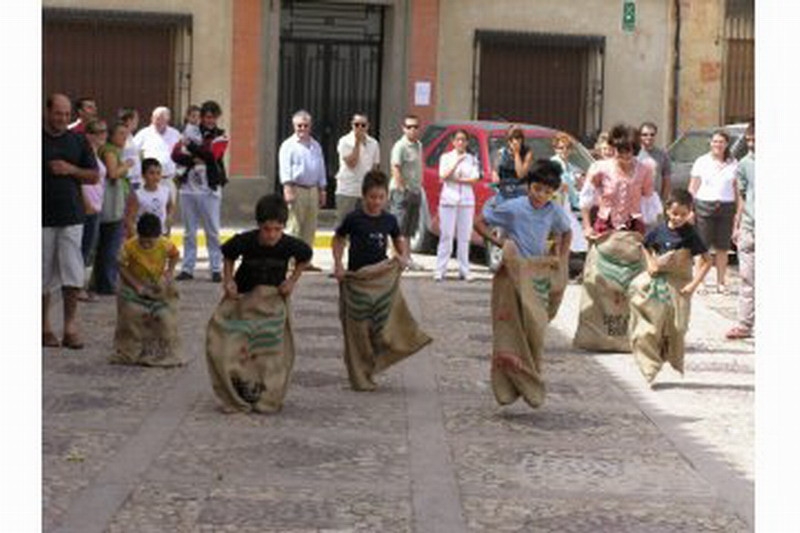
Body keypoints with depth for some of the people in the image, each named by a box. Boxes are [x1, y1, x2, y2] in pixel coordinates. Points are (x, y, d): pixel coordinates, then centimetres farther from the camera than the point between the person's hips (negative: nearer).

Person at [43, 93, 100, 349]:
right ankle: (45, 328, 16)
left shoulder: (78, 141, 9)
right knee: (44, 275, 5)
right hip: (43, 218, -2)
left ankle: (70, 328, 2)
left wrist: (71, 169, -7)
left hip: (72, 217, 2)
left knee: (73, 274, -4)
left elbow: (94, 176, 10)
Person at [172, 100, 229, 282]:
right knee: (189, 232, 8)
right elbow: (176, 154, -2)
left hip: (210, 190, -3)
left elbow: (210, 154, -17)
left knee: (212, 232, -1)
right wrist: (194, 160, -16)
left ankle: (216, 269, 4)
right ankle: (187, 268, 14)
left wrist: (191, 146, -17)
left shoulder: (220, 137, 2)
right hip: (188, 187, 3)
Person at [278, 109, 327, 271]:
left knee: (310, 227, 8)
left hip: (313, 189, 6)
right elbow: (285, 168, -9)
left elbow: (321, 168, 21)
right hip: (297, 189, -6)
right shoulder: (288, 145, -2)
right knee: (294, 226, -9)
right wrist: (288, 189, -19)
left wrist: (322, 190, 18)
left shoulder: (315, 146, 16)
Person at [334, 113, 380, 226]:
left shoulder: (373, 144, 7)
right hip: (347, 191, -4)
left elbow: (375, 168, 13)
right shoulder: (345, 142, -6)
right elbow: (351, 163, -17)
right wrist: (357, 142, -14)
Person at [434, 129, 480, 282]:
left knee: (464, 237, 1)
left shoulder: (472, 159, 10)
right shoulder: (446, 157, 7)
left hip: (467, 201, 2)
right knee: (446, 236, -6)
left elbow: (475, 179, 0)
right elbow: (443, 177, -7)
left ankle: (464, 270, 5)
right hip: (448, 200, -2)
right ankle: (440, 270, -6)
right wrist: (457, 162, -13)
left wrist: (458, 180, -10)